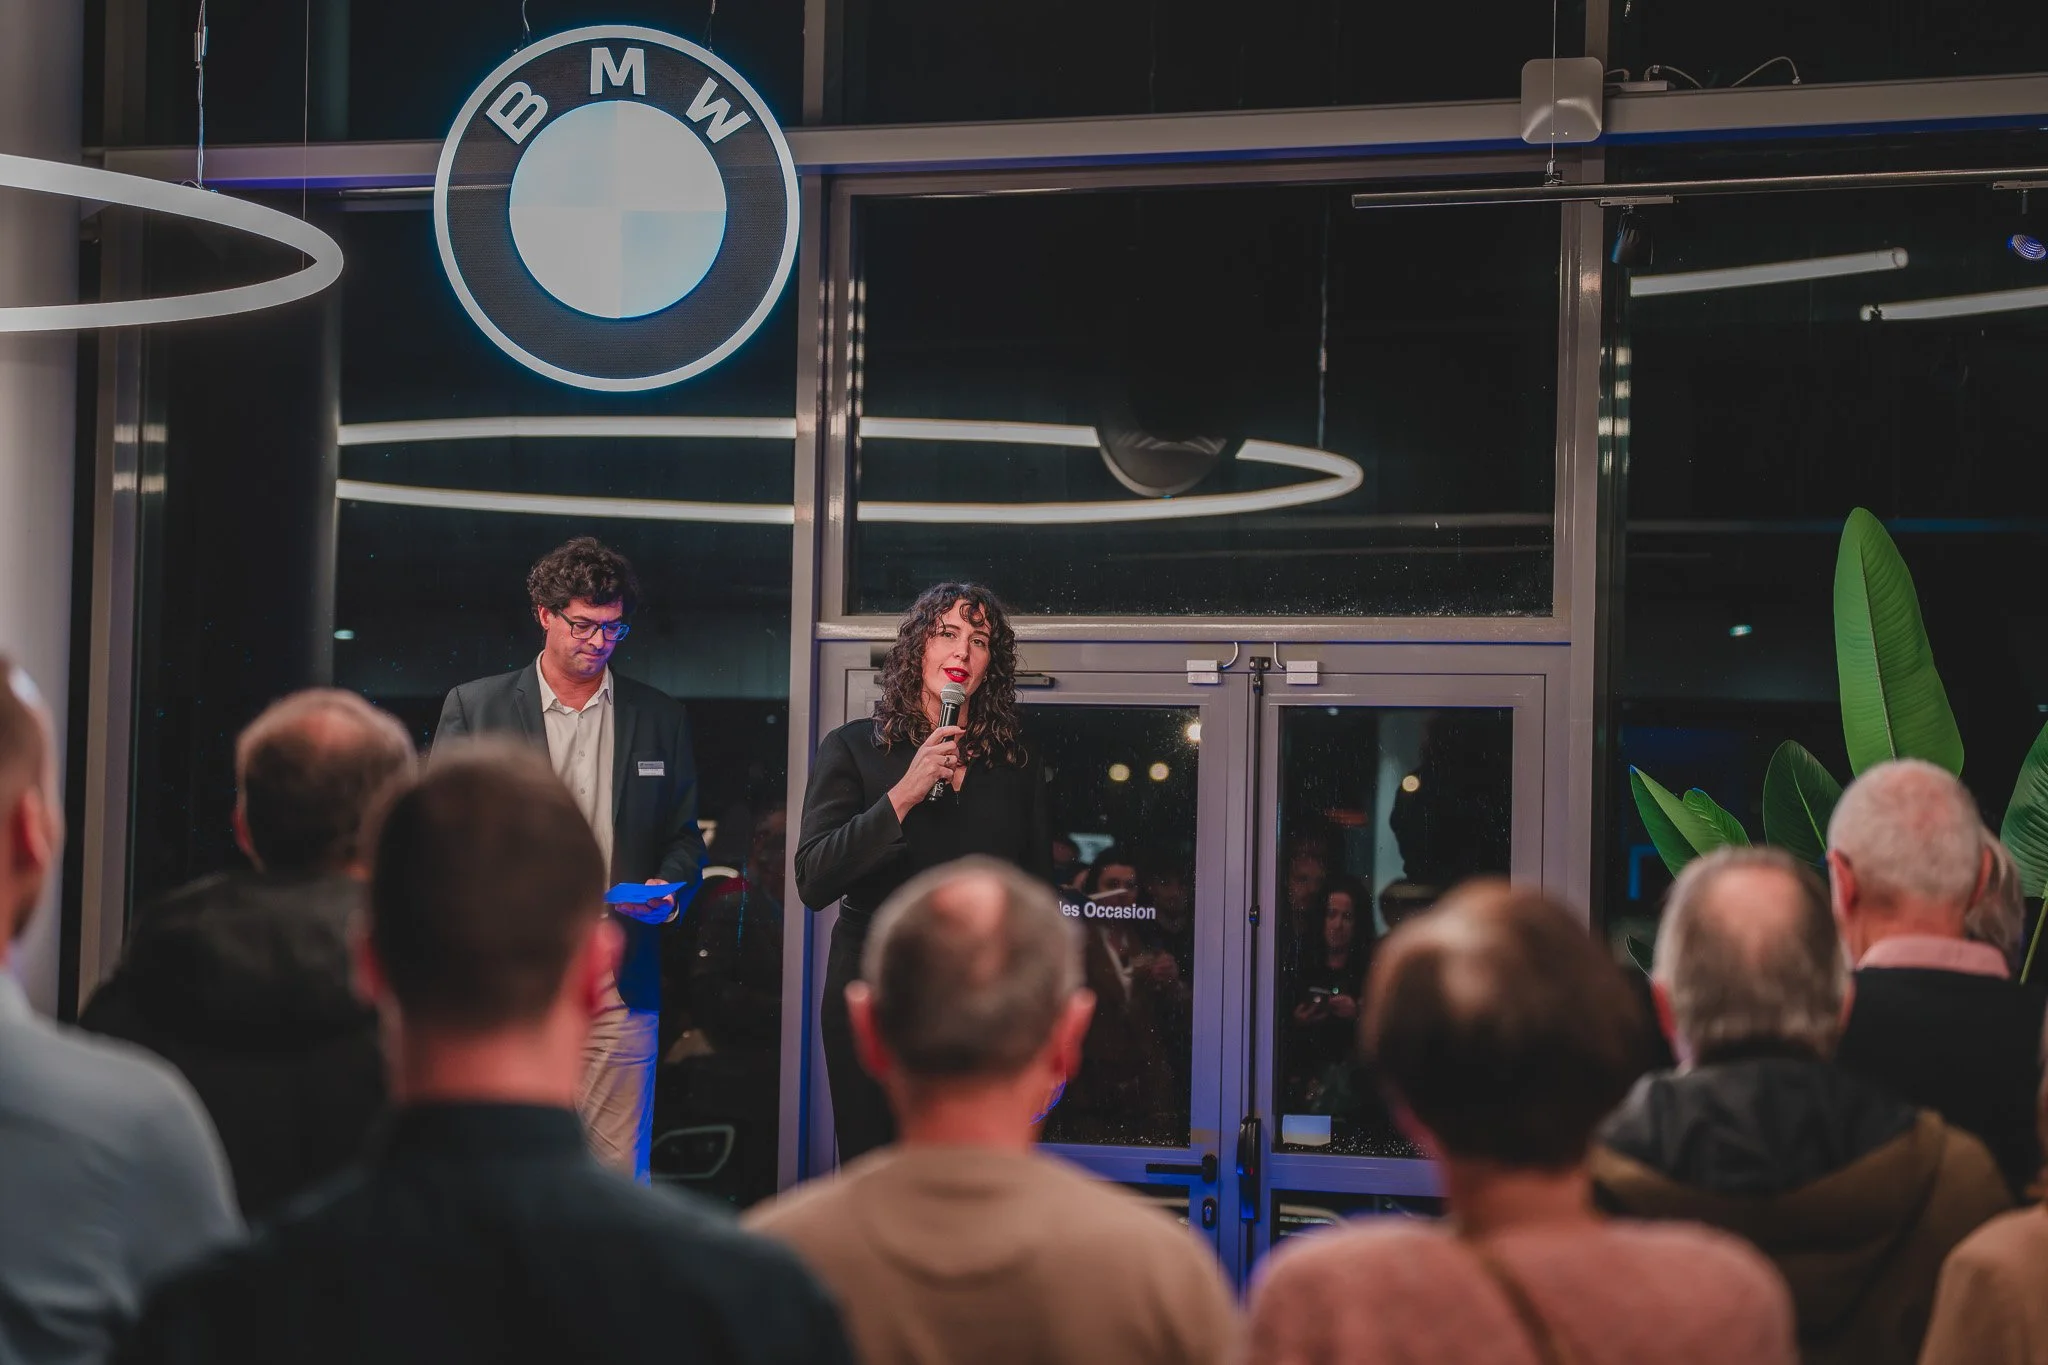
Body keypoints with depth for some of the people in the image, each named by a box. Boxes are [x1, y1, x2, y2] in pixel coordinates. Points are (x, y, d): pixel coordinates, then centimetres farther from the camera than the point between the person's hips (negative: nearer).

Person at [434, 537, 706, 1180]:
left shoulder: (661, 717, 14)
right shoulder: (473, 706, 8)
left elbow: (684, 836, 17)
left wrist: (668, 888, -5)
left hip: (618, 980, 1)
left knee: (618, 1176, -2)